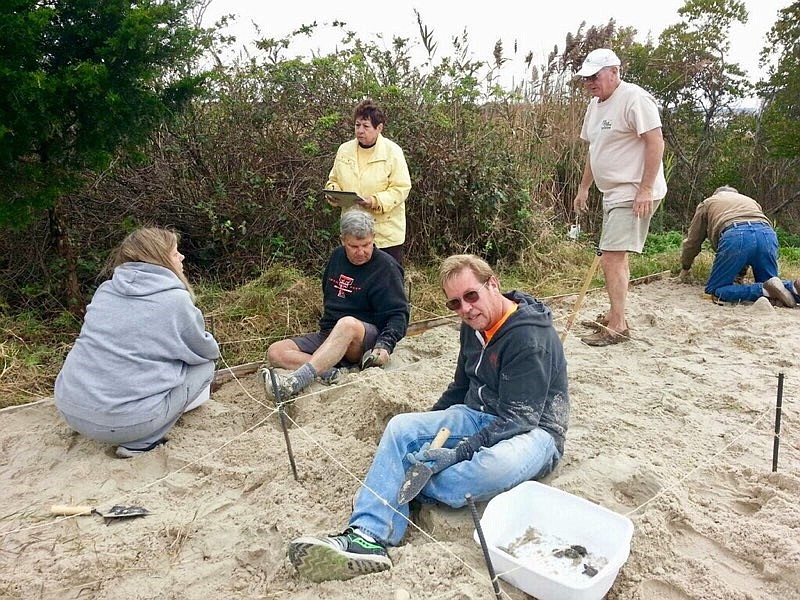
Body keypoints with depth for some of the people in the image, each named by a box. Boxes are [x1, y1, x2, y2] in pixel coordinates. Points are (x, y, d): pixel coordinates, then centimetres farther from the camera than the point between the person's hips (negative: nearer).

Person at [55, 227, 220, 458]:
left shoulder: (105, 290, 9)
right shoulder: (176, 300, -8)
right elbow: (207, 351, 5)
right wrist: (211, 348, 29)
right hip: (124, 420, -7)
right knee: (204, 366, 10)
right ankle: (140, 442, 0)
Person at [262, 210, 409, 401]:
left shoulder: (386, 266, -7)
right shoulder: (337, 256, 11)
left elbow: (399, 314, -12)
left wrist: (385, 344, -28)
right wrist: (325, 323, 16)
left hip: (367, 338, -6)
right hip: (327, 335, 7)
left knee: (348, 323, -42)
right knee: (275, 352, -13)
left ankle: (294, 384, -52)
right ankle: (329, 372, -34)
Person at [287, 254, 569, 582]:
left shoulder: (531, 337, -21)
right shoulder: (475, 326, 4)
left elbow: (518, 419, -24)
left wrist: (459, 452, -29)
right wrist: (428, 427, 11)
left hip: (532, 431, -7)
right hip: (480, 417, 7)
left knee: (498, 464, -41)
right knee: (402, 426, -13)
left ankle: (403, 489, -18)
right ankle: (368, 536, -29)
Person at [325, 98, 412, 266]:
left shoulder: (393, 151, -9)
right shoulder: (344, 150, 4)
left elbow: (401, 188, -12)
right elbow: (334, 180, 16)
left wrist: (376, 201, -26)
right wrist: (333, 191, -7)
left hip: (386, 231, -4)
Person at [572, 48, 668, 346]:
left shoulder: (633, 98, -14)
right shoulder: (595, 105, 15)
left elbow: (655, 143, -19)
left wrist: (645, 189, -24)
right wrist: (584, 187, 22)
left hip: (634, 195, -10)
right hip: (613, 193, 10)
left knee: (612, 257, -14)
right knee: (616, 257, 15)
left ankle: (617, 327, -7)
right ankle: (615, 316, 27)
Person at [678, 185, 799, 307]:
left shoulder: (707, 203, 34)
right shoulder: (751, 201, 43)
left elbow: (692, 241, 32)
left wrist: (685, 268, 46)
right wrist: (740, 273, 47)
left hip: (734, 236, -4)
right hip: (768, 234, 4)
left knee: (714, 289, 2)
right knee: (766, 281, 20)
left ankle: (766, 290, -18)